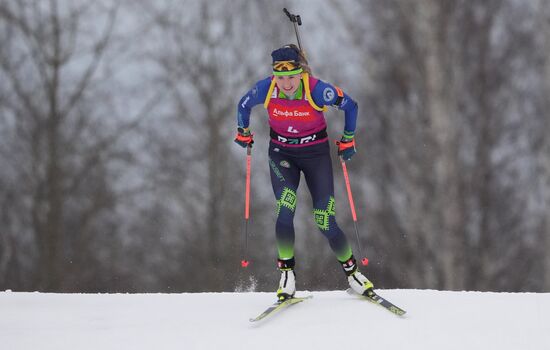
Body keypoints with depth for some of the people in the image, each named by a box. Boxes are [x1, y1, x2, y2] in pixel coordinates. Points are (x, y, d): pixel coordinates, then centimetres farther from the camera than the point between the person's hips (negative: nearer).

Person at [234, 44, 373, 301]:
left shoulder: (317, 91, -25)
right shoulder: (265, 90, -19)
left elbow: (350, 106, -7)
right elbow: (243, 106, 5)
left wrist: (347, 140, 0)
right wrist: (243, 133, 14)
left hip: (316, 154, -1)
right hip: (282, 153, 1)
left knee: (325, 222, -7)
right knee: (285, 210, -24)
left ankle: (351, 270, 14)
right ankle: (286, 272, -13)